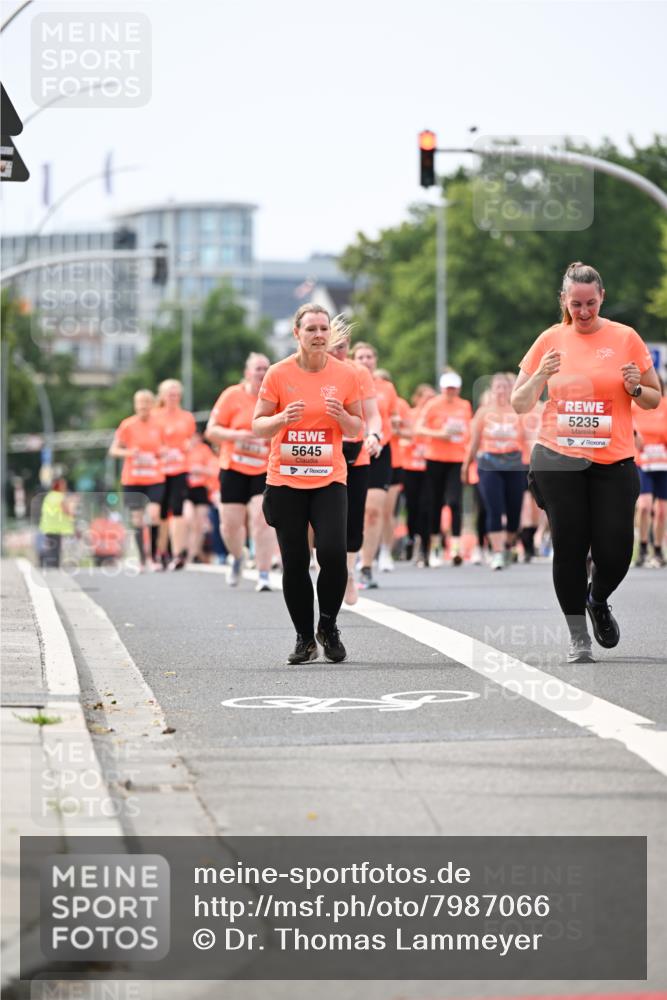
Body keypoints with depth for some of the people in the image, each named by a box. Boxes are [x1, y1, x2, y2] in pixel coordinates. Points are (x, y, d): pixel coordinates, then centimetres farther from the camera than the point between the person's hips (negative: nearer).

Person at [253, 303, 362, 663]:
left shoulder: (345, 374, 2)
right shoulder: (278, 374, -2)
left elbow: (356, 428, 10)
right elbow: (257, 426, 1)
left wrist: (342, 416, -12)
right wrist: (283, 418, -19)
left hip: (329, 479, 0)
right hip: (285, 481, 0)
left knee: (333, 553, -17)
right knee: (294, 563, 1)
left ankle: (328, 626, 6)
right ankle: (305, 639, 14)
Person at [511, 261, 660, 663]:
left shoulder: (626, 338, 2)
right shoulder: (550, 340, 4)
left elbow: (654, 399, 9)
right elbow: (519, 404, 7)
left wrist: (635, 388, -13)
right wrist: (539, 376, -12)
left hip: (613, 462, 0)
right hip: (559, 461, 0)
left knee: (615, 550, -3)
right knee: (569, 549, -2)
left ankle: (598, 601, 29)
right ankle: (578, 636, 10)